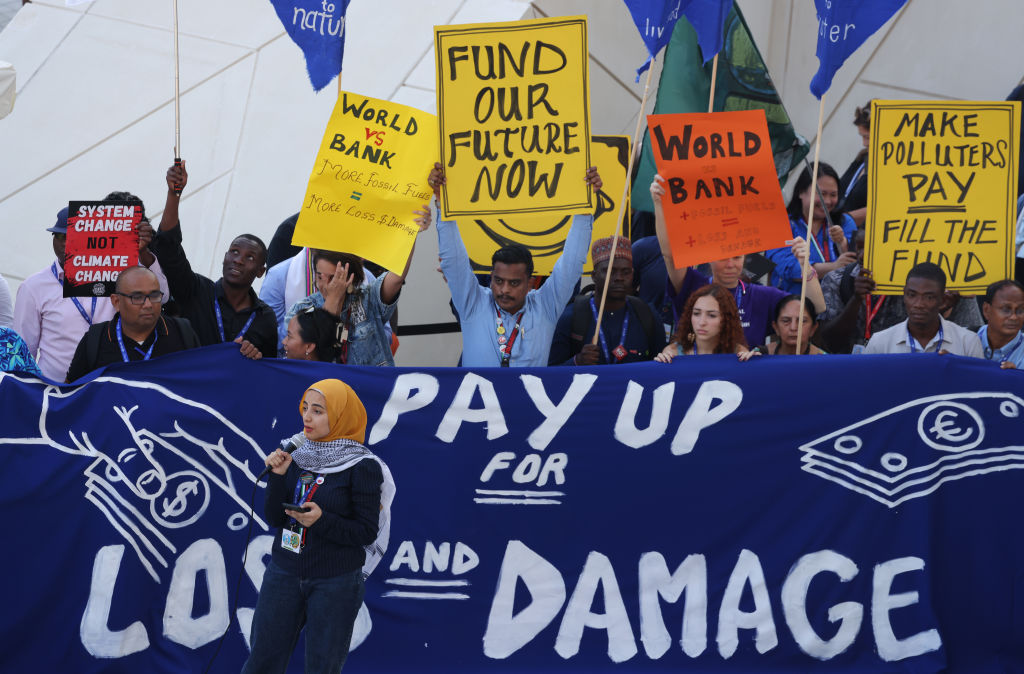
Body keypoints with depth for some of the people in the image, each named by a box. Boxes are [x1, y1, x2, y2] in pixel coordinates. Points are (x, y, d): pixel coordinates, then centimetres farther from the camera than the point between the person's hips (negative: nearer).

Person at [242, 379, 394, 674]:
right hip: (284, 572, 4)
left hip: (336, 583, -4)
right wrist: (277, 476, -13)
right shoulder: (296, 454, 3)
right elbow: (274, 518, 2)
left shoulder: (362, 468, -11)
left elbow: (367, 532, -10)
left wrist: (322, 520, -24)